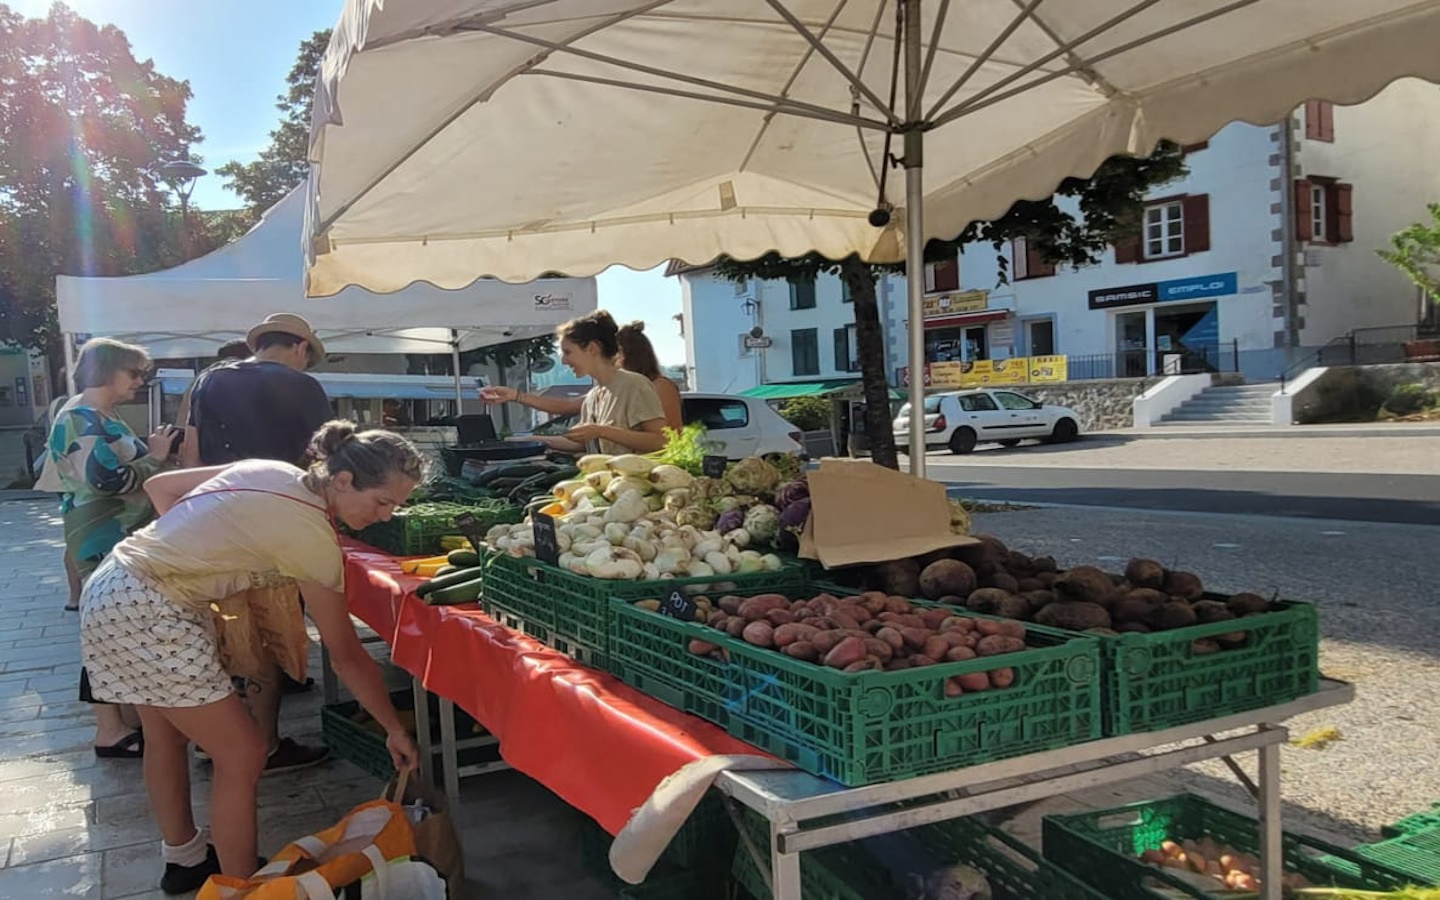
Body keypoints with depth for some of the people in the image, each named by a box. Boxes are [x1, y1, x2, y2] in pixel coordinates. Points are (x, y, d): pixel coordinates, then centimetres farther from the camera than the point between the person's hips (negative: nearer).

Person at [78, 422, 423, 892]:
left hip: (114, 586, 10)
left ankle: (183, 857, 43)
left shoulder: (271, 471, 2)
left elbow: (159, 486, 10)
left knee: (167, 733, 25)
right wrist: (395, 729, -1)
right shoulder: (312, 535, -19)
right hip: (146, 611, -10)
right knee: (242, 754, -1)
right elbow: (347, 657, -11)